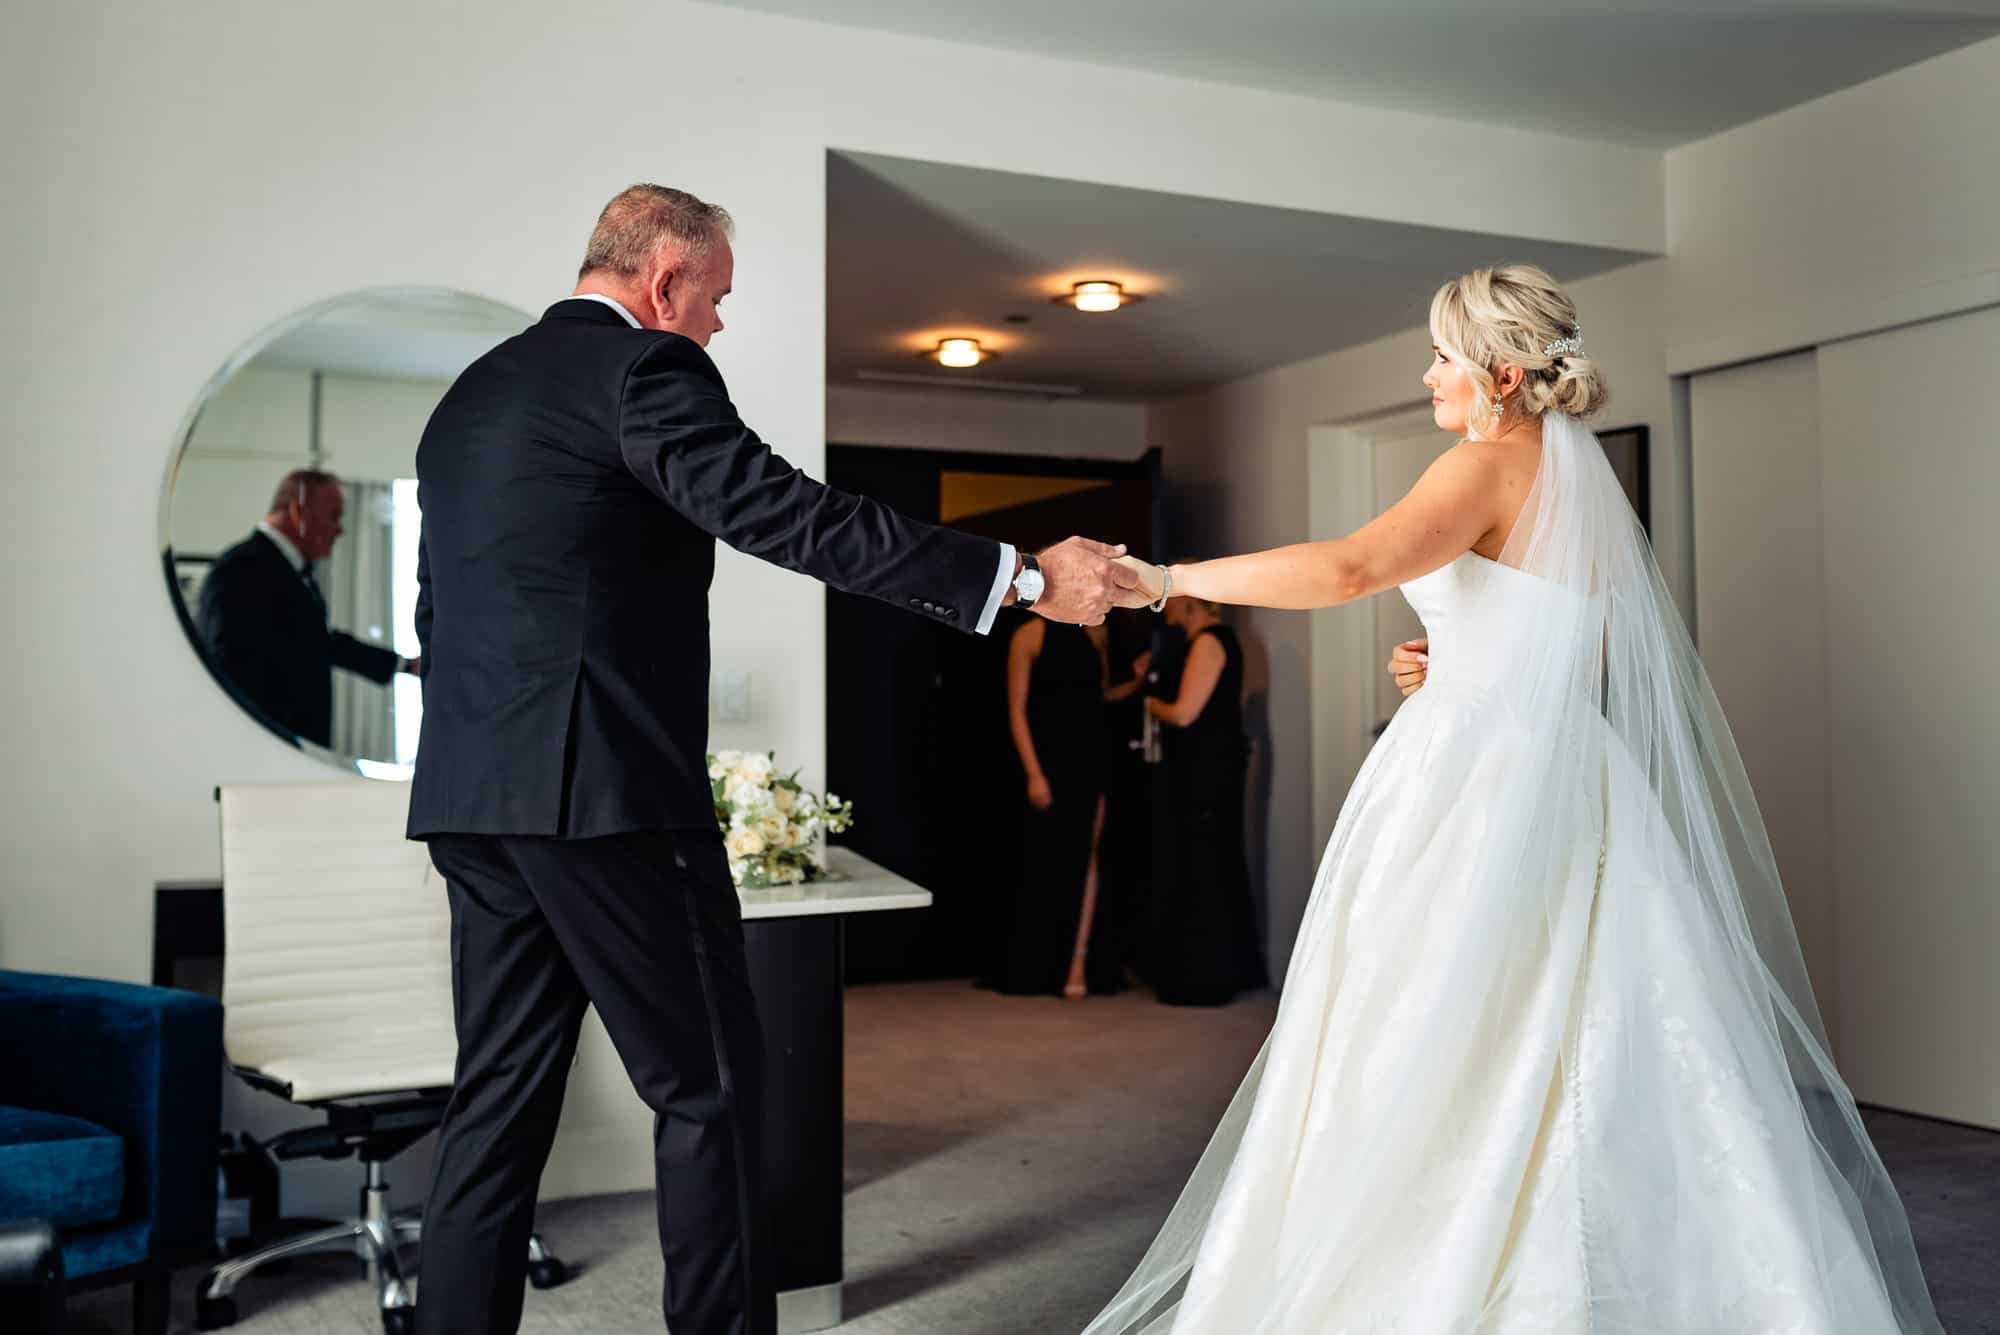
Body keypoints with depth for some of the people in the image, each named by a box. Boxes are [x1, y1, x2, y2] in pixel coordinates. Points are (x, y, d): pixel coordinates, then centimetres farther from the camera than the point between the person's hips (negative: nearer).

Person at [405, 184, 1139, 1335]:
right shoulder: (644, 367, -6)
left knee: (500, 1099, 13)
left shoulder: (467, 396, 20)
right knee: (713, 1088, 2)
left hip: (473, 801, 9)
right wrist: (1022, 578, -17)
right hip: (607, 790, -9)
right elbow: (788, 515, -18)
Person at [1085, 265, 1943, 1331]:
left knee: (1441, 1062, -3)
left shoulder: (1496, 461, -10)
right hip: (1560, 787, 10)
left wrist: (1164, 579, -21)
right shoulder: (1580, 469, 18)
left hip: (1477, 786, -9)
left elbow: (1351, 569, -26)